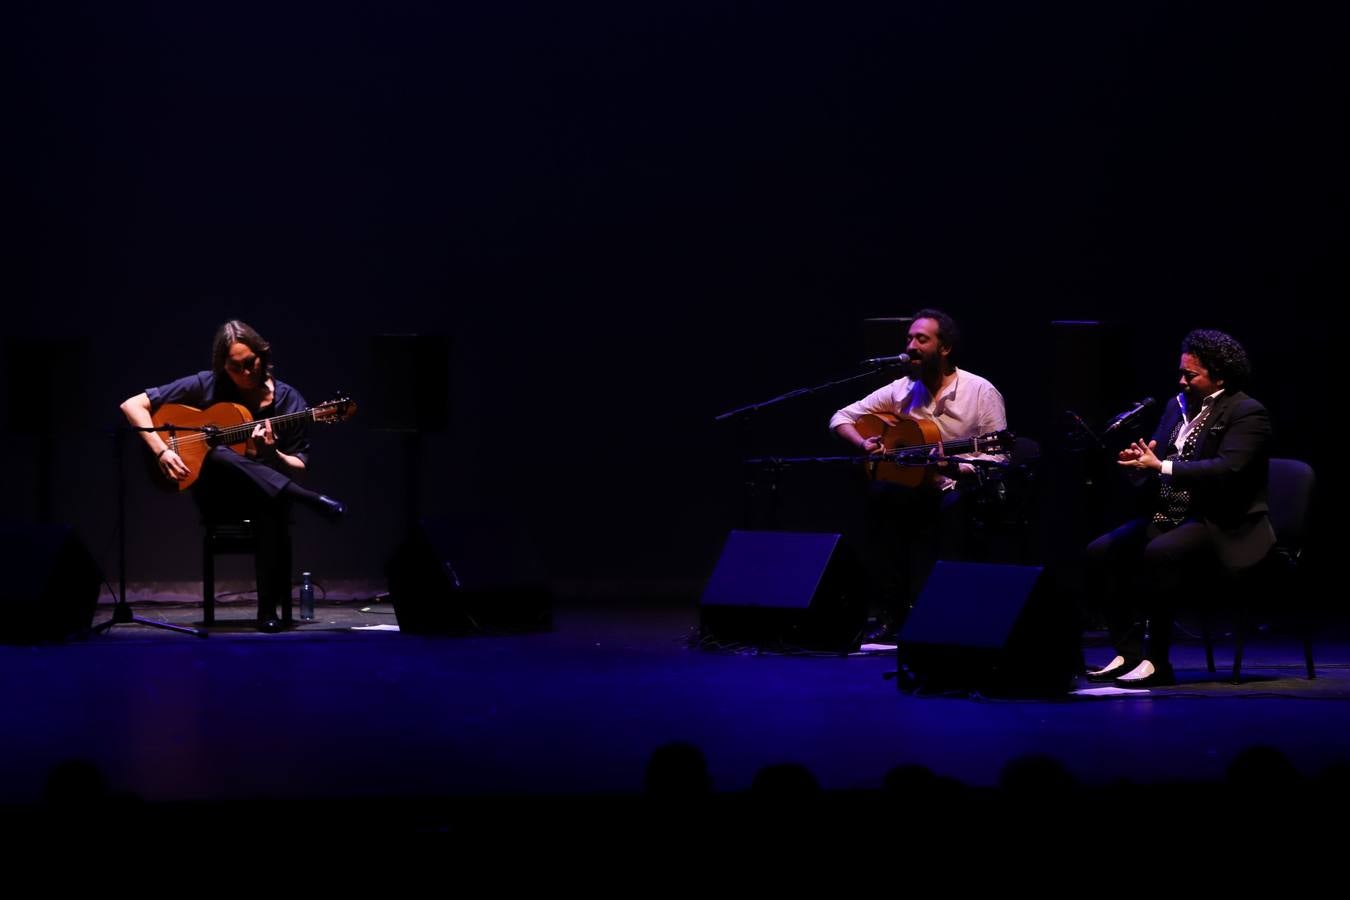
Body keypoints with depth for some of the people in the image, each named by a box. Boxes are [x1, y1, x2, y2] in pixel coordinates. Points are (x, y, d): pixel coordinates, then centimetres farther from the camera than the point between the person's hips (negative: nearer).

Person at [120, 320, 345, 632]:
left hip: (264, 493, 1)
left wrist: (269, 454, -20)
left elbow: (299, 469, 2)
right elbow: (132, 405, -3)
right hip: (216, 498, -1)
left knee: (274, 505, -39)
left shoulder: (287, 400, 0)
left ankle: (269, 608, -30)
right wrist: (162, 451, -16)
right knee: (218, 456, -37)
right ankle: (311, 501, -42)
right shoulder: (205, 387, -2)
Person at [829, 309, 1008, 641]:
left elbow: (997, 461, -9)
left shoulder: (981, 393, -4)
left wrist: (956, 468, -27)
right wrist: (864, 445, -5)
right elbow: (842, 418, 16)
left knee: (951, 508, -38)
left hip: (963, 492, -4)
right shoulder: (901, 390, 8)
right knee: (879, 495, -29)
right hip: (916, 491, 4)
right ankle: (890, 612, -25)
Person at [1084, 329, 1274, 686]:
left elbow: (1227, 469, -24)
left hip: (1223, 526, -8)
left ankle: (1156, 661, -26)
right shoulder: (1178, 406, 14)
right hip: (1168, 517, 8)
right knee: (1100, 552, -12)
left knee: (1158, 553, -34)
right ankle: (1128, 652, -9)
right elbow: (1155, 461, 16)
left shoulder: (1247, 413, -9)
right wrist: (1140, 465, -9)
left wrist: (1161, 466, -27)